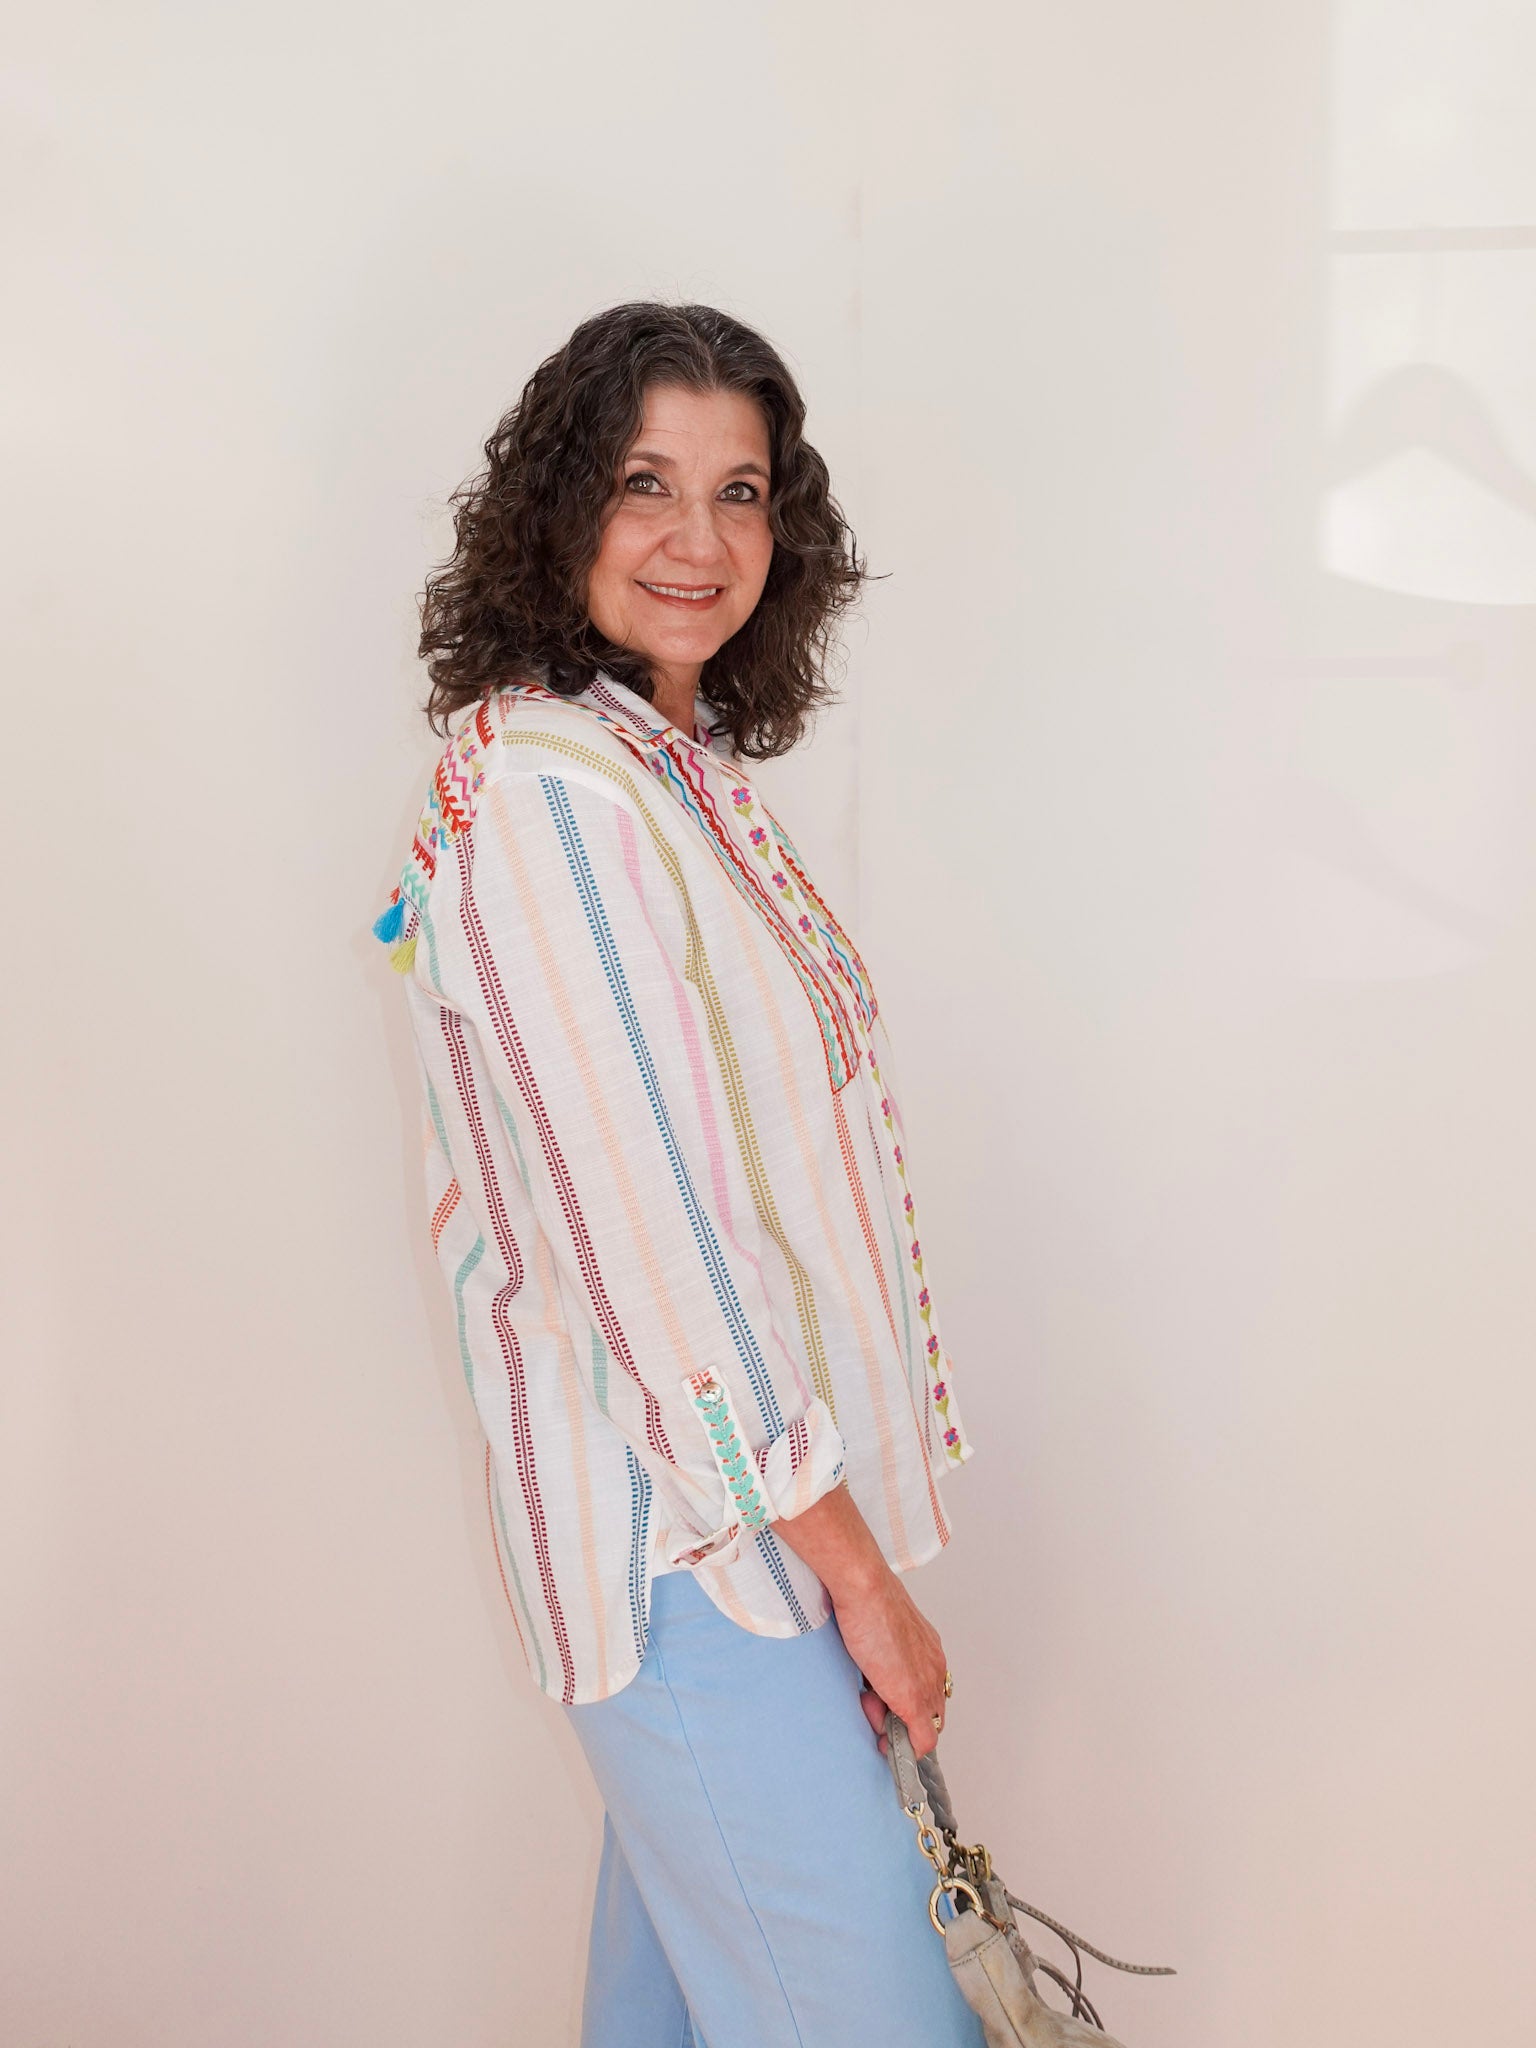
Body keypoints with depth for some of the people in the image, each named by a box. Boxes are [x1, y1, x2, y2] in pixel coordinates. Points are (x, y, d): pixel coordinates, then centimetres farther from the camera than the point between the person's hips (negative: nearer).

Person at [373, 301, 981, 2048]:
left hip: (750, 1485, 9)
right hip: (688, 1522, -9)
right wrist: (859, 1569, -16)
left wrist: (850, 1516, 14)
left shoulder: (674, 764, 10)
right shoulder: (541, 790, -19)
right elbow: (637, 1230, -22)